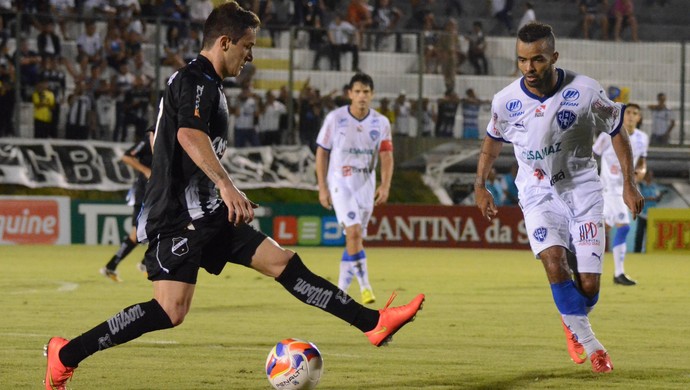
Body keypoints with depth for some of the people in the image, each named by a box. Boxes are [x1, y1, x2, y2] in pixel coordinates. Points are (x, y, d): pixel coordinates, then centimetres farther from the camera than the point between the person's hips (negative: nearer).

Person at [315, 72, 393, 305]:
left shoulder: (381, 123, 1)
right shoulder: (335, 118, -6)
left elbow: (386, 156, -1)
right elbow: (322, 153, 0)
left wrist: (385, 186, -16)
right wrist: (322, 188, -4)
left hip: (366, 185, 4)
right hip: (340, 183, -4)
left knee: (355, 238, 8)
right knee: (354, 232, -20)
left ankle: (341, 288, 22)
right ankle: (364, 284, -17)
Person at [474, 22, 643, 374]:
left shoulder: (584, 92, -16)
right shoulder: (505, 101, -11)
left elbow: (616, 130, 0)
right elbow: (493, 139, 11)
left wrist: (628, 183, -2)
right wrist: (480, 186, 12)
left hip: (583, 190, 0)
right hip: (538, 195, 0)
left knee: (588, 286, -6)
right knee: (554, 263, -26)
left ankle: (572, 324, 31)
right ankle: (588, 343, -9)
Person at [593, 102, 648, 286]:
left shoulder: (642, 138, 5)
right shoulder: (610, 134, -11)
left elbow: (642, 160, 17)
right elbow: (592, 155, -4)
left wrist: (642, 170, -7)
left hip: (626, 187, 7)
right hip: (611, 186, -7)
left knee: (605, 228, 14)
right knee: (623, 227, -16)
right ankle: (619, 273, -12)